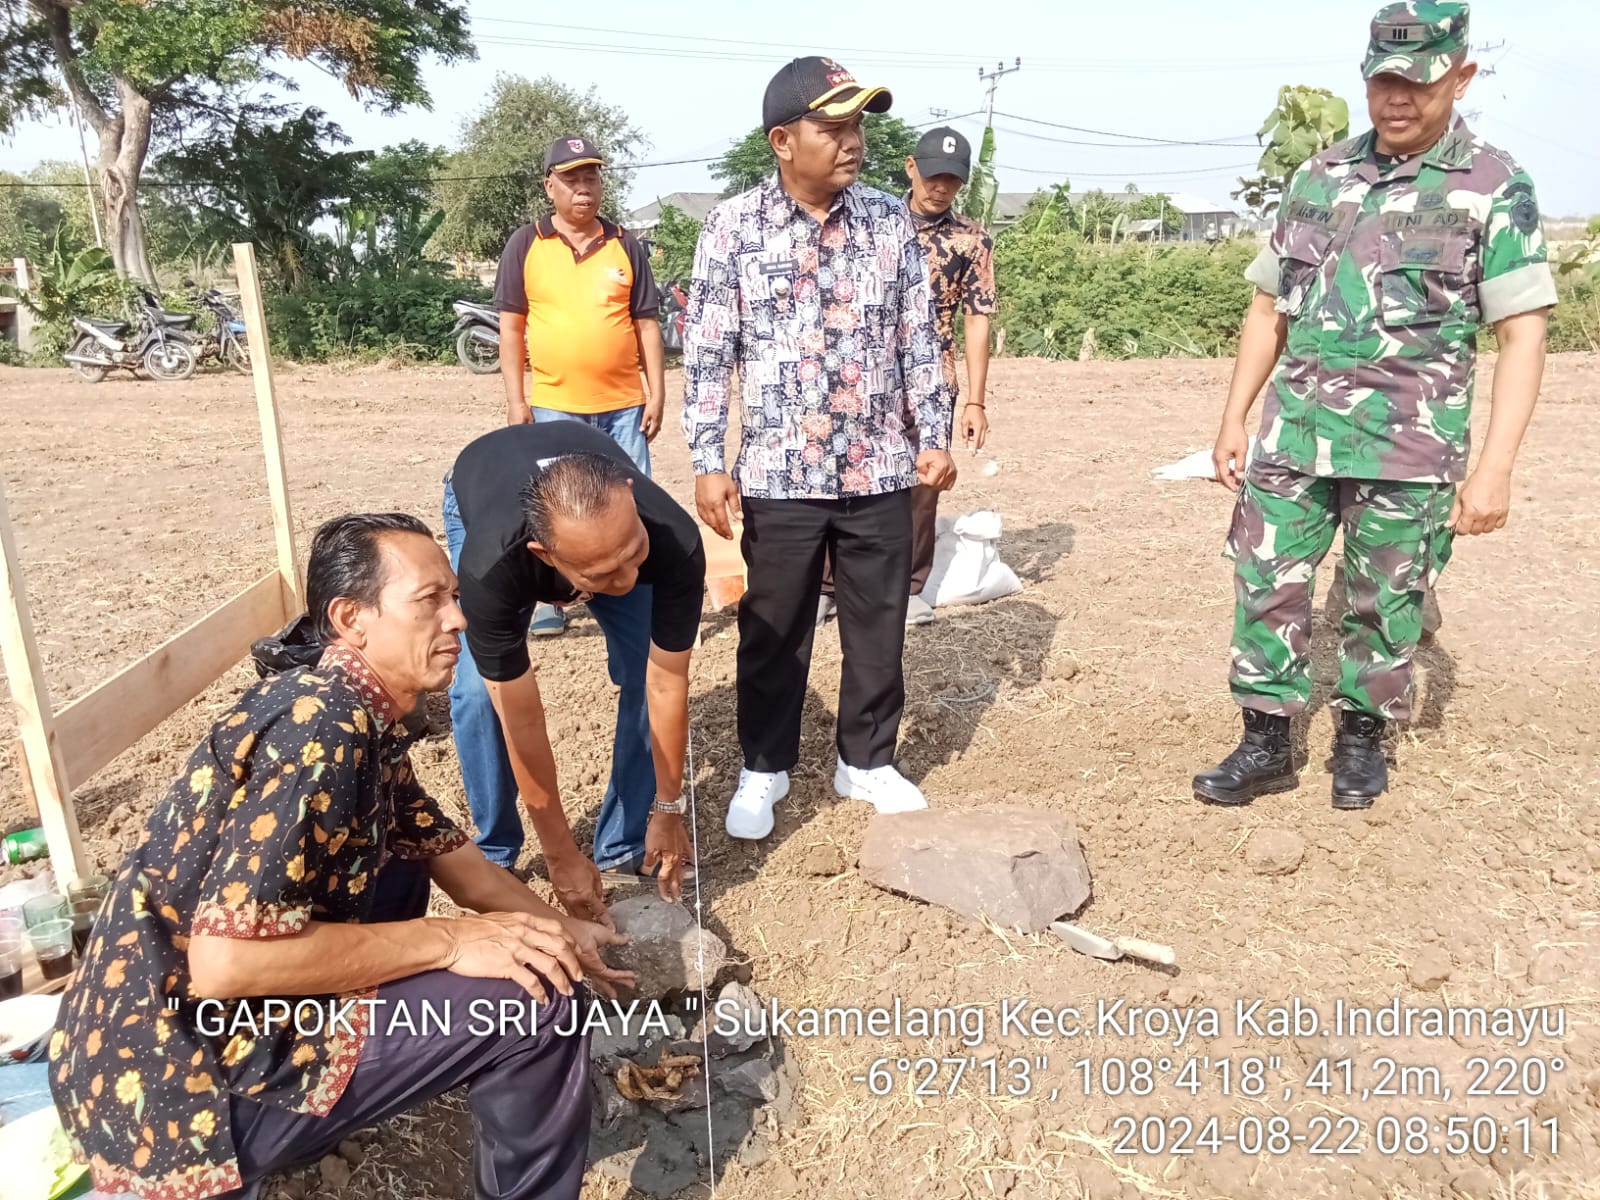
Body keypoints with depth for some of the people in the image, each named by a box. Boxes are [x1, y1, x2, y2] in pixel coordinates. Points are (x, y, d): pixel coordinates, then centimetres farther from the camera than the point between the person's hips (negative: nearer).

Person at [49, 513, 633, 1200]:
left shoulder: (357, 717, 7)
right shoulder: (323, 731, -22)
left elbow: (447, 852, 17)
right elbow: (223, 961, -28)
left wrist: (559, 930, 12)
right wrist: (449, 940, -22)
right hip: (181, 1086, -9)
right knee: (541, 998, -16)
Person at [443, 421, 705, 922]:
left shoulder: (675, 540, -42)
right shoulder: (489, 566, -45)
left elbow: (667, 685, -29)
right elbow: (521, 719, -35)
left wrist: (668, 811, -18)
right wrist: (561, 856, -25)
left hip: (600, 511, 2)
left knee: (648, 673, -13)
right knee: (478, 692, -17)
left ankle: (625, 850, 5)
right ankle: (495, 854, 6)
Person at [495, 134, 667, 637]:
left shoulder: (626, 245, 8)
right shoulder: (525, 245, 3)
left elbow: (646, 324, 8)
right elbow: (511, 326, 3)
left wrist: (657, 393, 1)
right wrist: (515, 399, -3)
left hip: (624, 403, 2)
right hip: (553, 404, -1)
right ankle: (548, 601, 18)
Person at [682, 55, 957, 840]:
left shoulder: (891, 222, 4)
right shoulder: (733, 227, -3)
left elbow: (918, 339, 9)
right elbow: (707, 353, -3)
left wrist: (933, 436, 5)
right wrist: (708, 464, -8)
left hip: (880, 473, 2)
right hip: (779, 476, -2)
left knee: (879, 628, 11)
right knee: (773, 634, 9)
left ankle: (867, 760, 31)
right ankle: (764, 768, 29)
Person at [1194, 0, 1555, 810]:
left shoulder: (1493, 186, -1)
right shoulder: (1317, 179, 10)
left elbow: (1522, 335, -5)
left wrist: (1494, 466, -14)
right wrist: (1233, 420, 8)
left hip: (1409, 447, -3)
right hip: (1294, 433, 4)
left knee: (1384, 605, 7)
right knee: (1266, 584, 3)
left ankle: (1362, 737, 27)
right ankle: (1266, 744, 16)